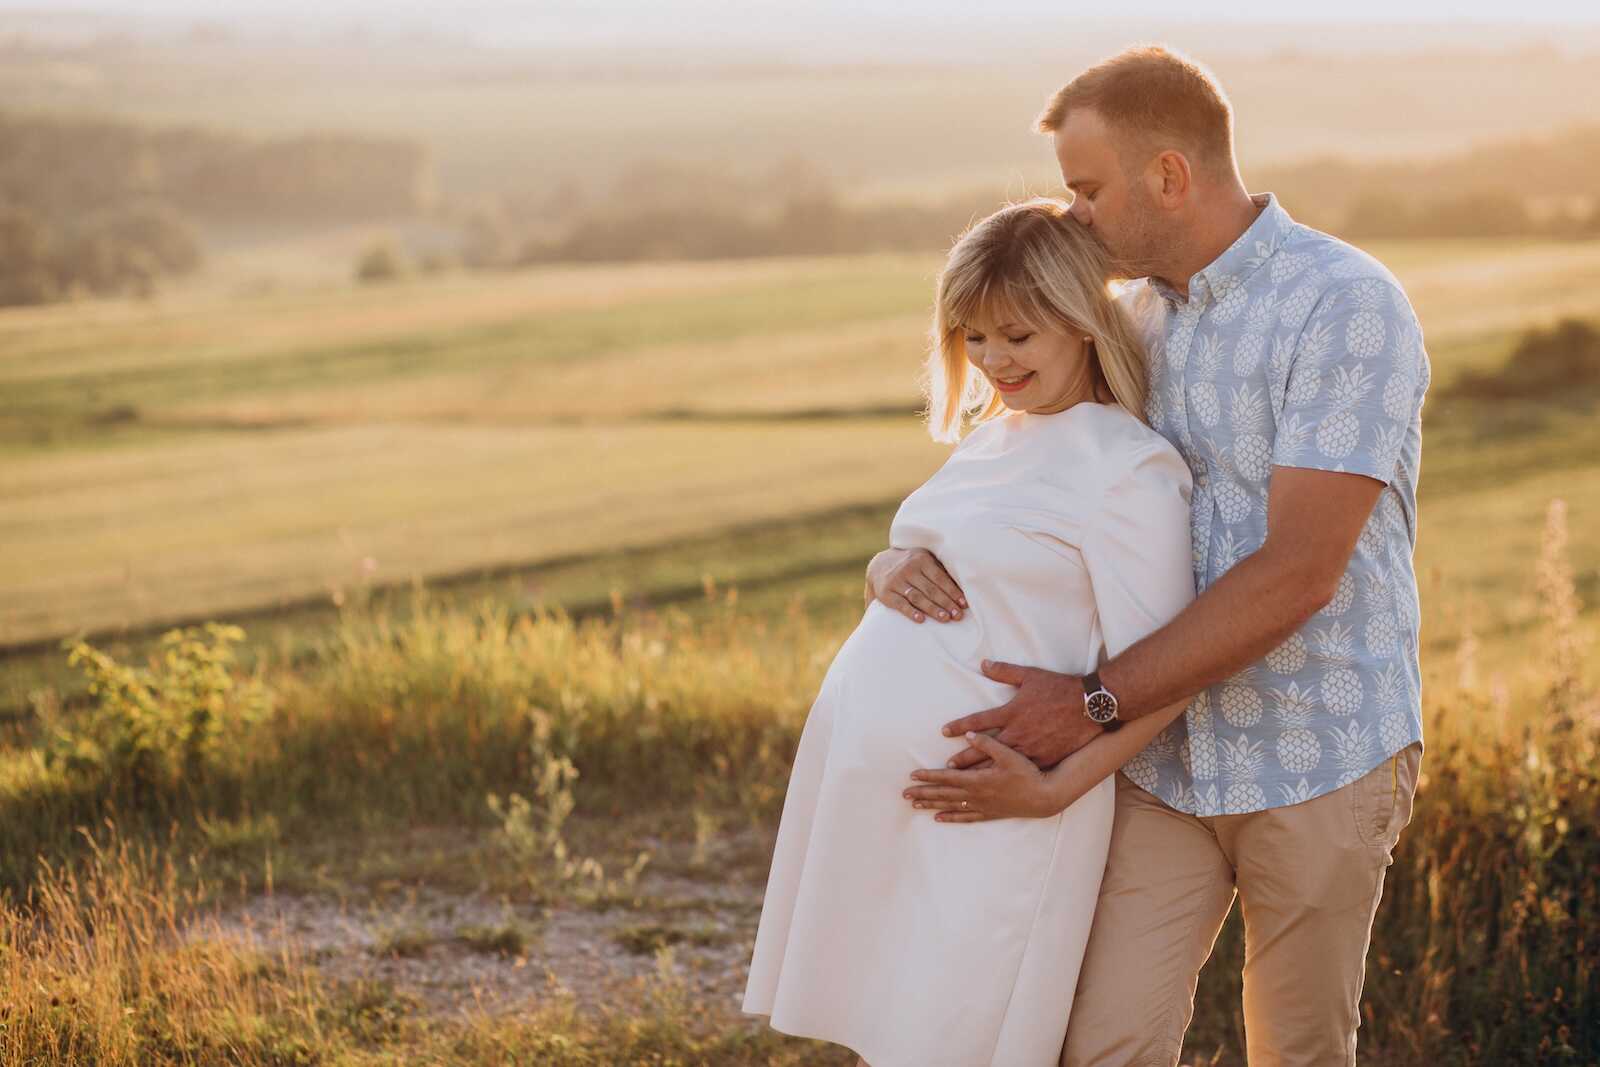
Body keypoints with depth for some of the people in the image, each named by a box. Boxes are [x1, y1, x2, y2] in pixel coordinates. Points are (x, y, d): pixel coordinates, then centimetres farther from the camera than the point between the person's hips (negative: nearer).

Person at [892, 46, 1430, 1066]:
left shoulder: (1349, 308, -16)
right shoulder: (1139, 315, 8)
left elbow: (1298, 572, -23)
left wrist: (1095, 704, -22)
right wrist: (909, 556, -12)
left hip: (1319, 757, -5)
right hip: (1165, 758, 5)